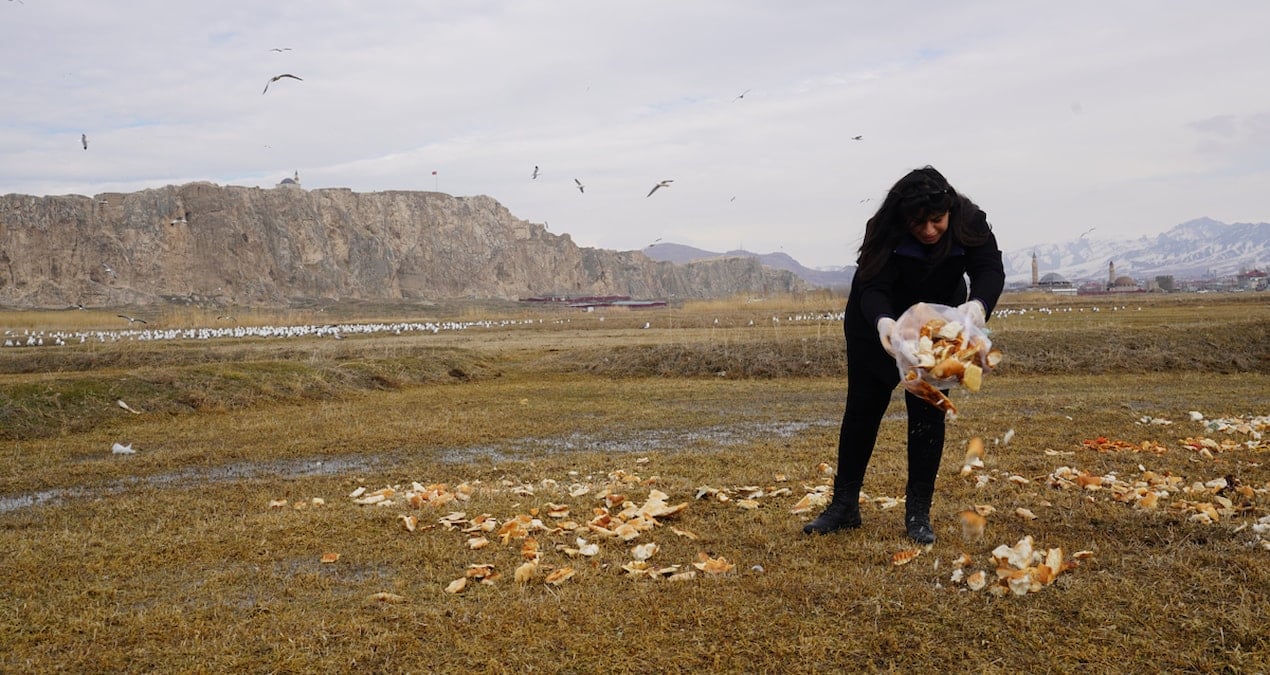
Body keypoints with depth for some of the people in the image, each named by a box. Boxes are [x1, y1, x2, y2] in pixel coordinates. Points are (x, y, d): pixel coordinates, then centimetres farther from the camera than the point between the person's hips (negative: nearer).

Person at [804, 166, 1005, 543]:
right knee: (861, 410, 4)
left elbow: (991, 269, -33)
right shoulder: (885, 231, -31)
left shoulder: (969, 223, -25)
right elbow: (871, 288, -36)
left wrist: (978, 303, -56)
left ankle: (918, 513, 5)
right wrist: (882, 322, -58)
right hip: (876, 325, -1)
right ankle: (844, 505, 14)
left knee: (928, 414, -5)